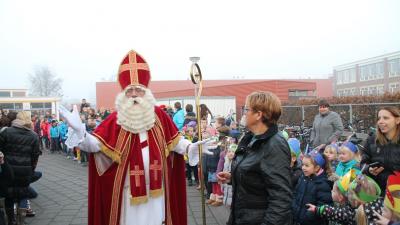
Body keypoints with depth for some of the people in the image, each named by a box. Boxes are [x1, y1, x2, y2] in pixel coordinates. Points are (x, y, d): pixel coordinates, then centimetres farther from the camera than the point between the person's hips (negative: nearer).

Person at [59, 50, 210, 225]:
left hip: (155, 187, 2)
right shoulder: (116, 119, -8)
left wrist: (190, 147, -9)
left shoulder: (158, 115, -1)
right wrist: (79, 131, -32)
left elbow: (173, 140, 6)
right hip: (128, 189, -2)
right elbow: (96, 144, -15)